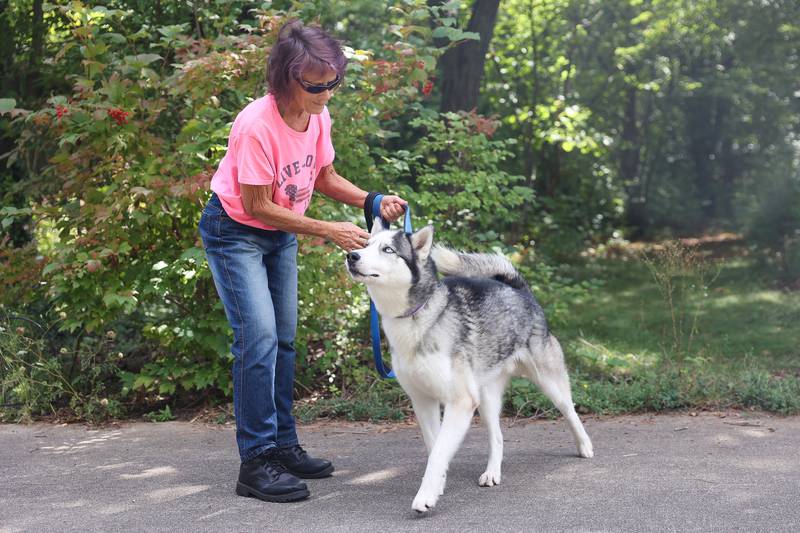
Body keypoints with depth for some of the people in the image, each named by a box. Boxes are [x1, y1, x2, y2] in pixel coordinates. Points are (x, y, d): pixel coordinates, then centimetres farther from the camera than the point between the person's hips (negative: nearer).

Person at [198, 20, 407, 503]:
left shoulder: (318, 115, -9)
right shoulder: (257, 126, -31)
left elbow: (325, 178, 4)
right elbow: (258, 206, -26)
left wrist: (372, 201, -13)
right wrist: (330, 231, -26)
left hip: (281, 233, 7)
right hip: (234, 232, -7)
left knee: (284, 340, 8)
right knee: (260, 338, -16)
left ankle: (283, 445, 17)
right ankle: (257, 462, -11)